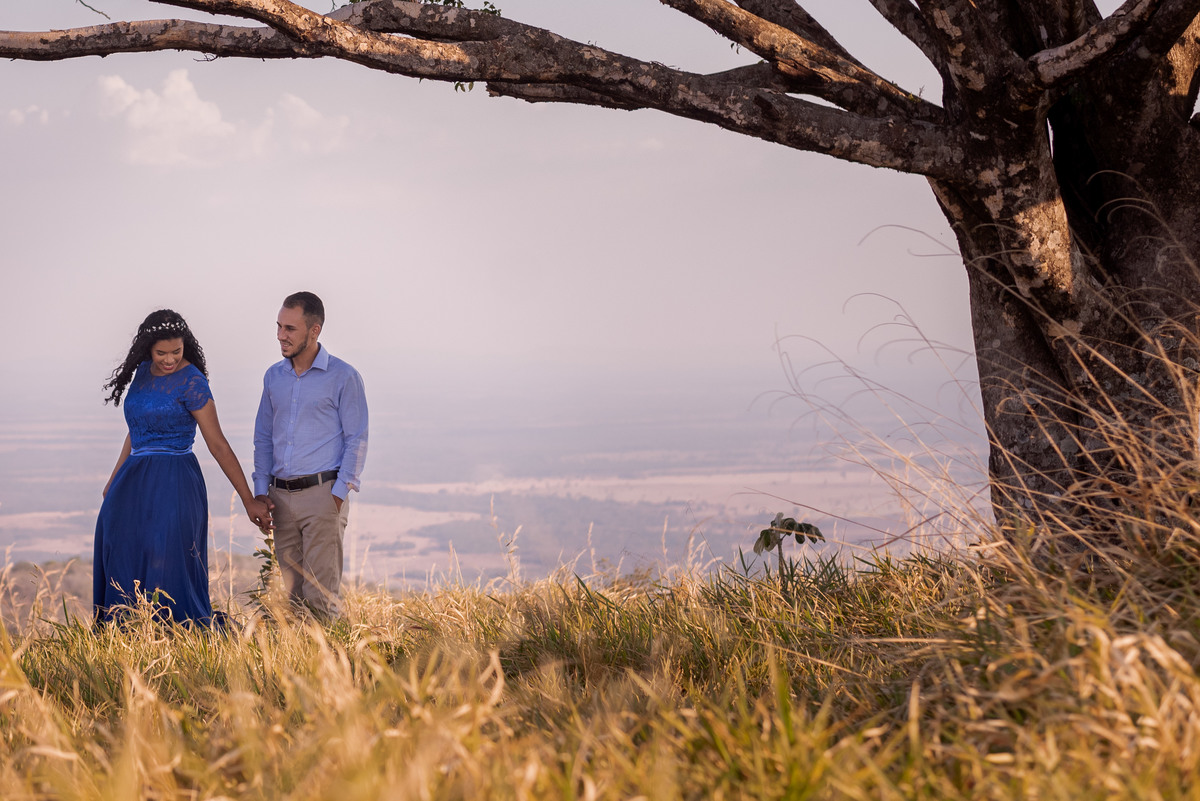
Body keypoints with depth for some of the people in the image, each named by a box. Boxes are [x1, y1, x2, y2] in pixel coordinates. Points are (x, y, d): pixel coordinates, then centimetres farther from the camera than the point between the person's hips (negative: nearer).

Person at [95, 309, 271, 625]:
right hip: (136, 482, 8)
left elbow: (218, 445, -12)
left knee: (167, 571, -10)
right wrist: (114, 479, 22)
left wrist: (249, 500, -13)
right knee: (122, 565, 9)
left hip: (173, 485, -8)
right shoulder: (143, 371, 8)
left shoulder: (191, 382, -13)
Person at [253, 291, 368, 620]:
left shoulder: (343, 377, -2)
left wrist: (339, 493, -12)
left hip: (322, 493, -5)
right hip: (281, 499, 5)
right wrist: (261, 490, 7)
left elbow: (357, 439, -4)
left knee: (320, 593, -10)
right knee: (291, 592, 6)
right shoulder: (273, 376, 14)